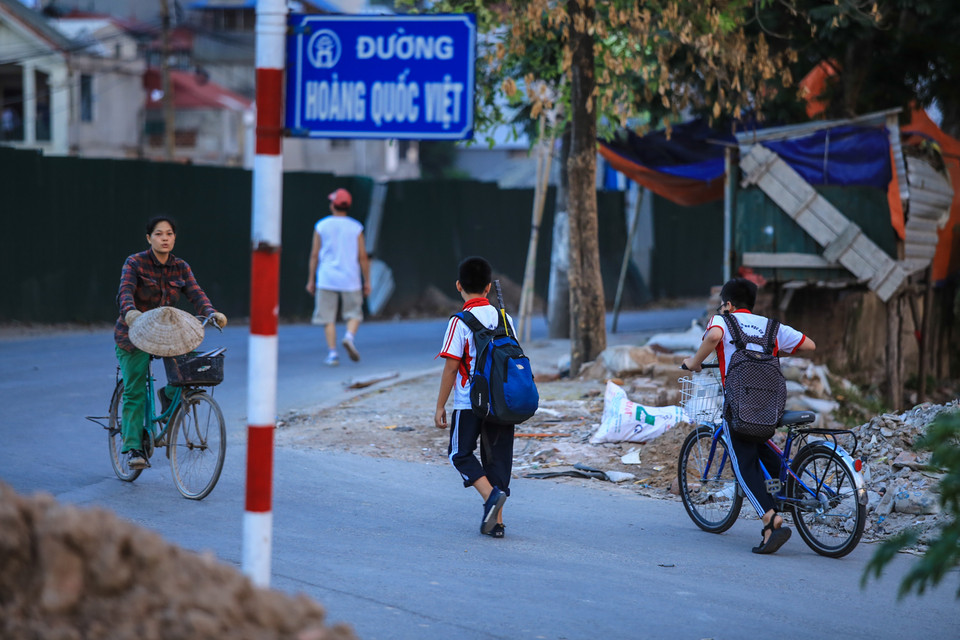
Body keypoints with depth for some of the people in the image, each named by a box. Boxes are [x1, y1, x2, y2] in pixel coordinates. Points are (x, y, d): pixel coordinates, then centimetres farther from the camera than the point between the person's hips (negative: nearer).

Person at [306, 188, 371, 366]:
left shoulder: (321, 226, 2)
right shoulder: (356, 228, 1)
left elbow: (314, 255, 2)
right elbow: (363, 256, 0)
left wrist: (311, 280, 9)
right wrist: (367, 281, 7)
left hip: (326, 279, 0)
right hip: (350, 279, 0)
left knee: (328, 318, 4)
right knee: (354, 314, 10)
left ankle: (332, 353, -4)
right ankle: (349, 336, -18)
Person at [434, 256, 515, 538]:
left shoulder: (460, 322, -11)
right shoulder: (505, 318, 5)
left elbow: (451, 368, -11)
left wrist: (440, 406, -3)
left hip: (469, 402, -5)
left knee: (460, 454, 9)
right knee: (497, 457, 10)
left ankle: (491, 494, -15)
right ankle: (496, 520, 6)